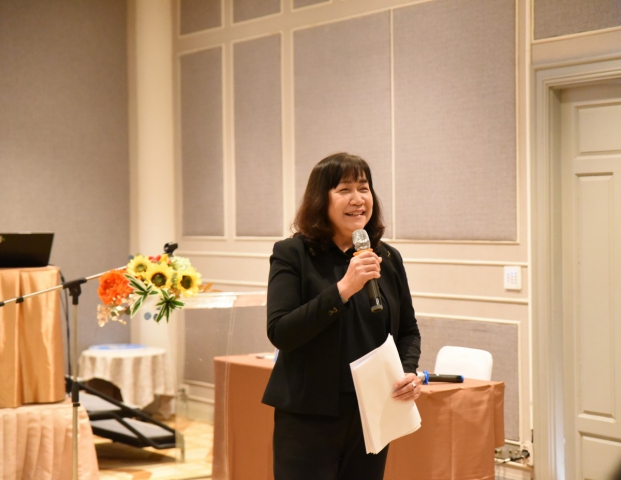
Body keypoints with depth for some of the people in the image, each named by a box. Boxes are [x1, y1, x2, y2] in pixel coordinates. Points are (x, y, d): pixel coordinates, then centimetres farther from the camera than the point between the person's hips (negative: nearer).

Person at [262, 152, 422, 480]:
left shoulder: (388, 259, 6)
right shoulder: (291, 254, -6)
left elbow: (408, 329, 15)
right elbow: (280, 333, -16)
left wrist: (410, 371, -6)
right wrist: (343, 288, -24)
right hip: (309, 416, -4)